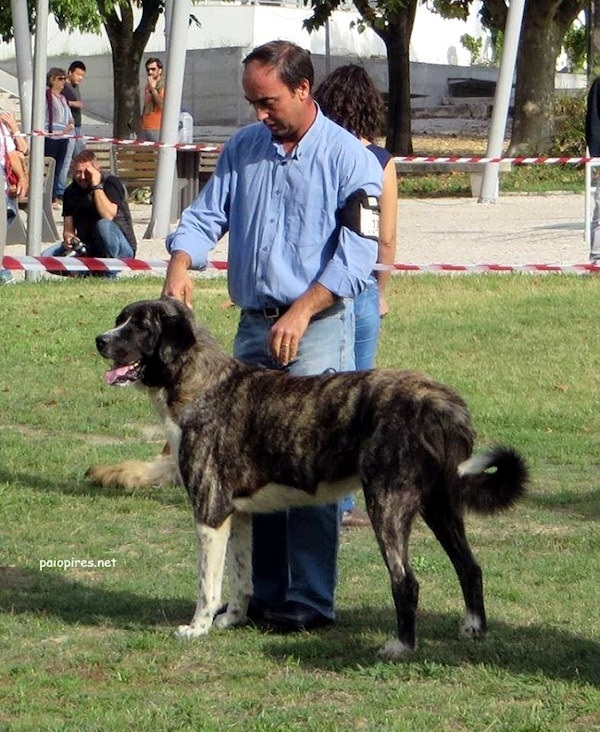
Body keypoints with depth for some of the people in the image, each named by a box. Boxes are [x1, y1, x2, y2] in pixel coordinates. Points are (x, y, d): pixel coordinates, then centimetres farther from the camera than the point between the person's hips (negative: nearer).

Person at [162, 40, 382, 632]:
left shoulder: (347, 157, -6)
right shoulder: (241, 149, 11)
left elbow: (357, 249, -12)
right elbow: (207, 214, 11)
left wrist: (301, 312, -20)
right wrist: (181, 261, -11)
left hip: (316, 328, -6)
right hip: (253, 326, 6)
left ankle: (310, 601, -5)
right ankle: (265, 593, 13)